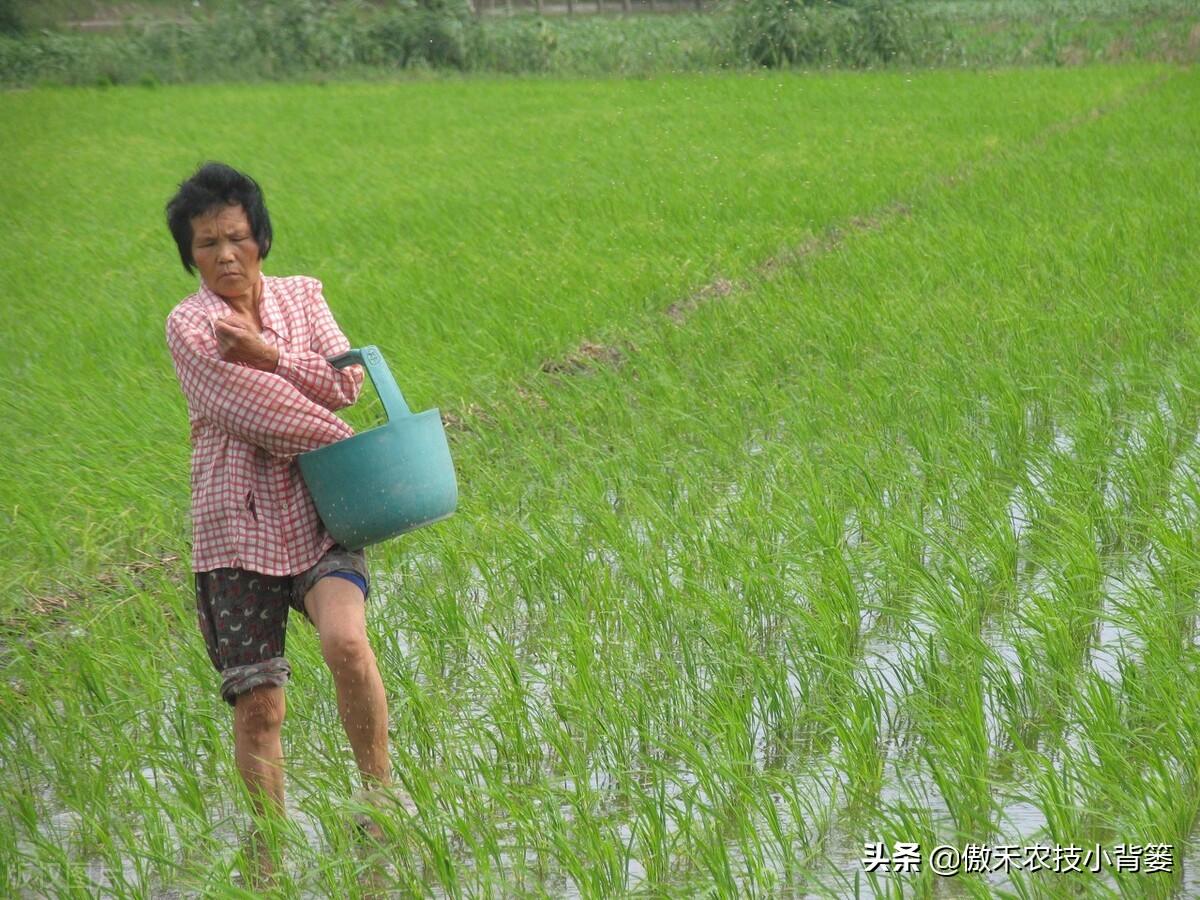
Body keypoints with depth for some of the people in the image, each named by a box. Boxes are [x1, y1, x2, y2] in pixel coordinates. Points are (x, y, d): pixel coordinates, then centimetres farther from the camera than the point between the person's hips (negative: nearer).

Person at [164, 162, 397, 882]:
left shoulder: (302, 296, 10)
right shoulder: (189, 325, -3)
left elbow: (347, 382, -2)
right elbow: (256, 411, -12)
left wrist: (266, 355, -12)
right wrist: (353, 450, -8)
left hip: (316, 511, 2)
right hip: (239, 523, -2)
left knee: (345, 638, -26)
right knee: (258, 707, 0)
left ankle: (382, 793, -5)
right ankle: (270, 863, 17)